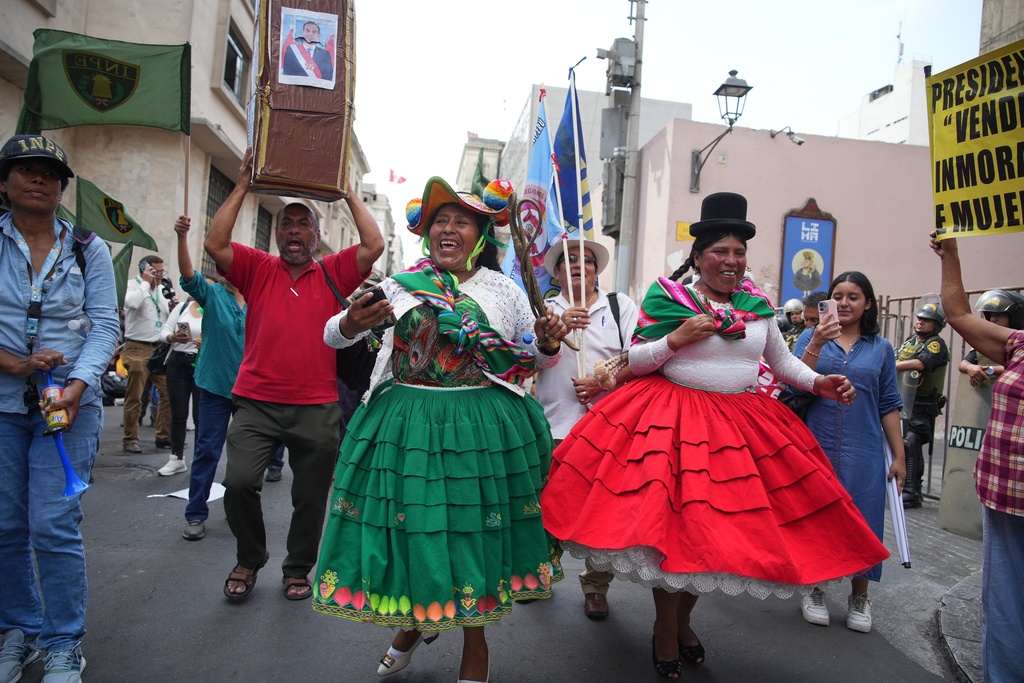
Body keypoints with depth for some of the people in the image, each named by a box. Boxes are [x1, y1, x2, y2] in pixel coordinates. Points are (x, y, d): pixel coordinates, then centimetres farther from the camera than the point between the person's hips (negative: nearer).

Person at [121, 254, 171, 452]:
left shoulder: (163, 289, 15)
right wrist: (146, 282, -13)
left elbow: (169, 319, 21)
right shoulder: (132, 285, -1)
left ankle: (164, 436, 9)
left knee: (169, 393, 0)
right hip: (138, 349, -5)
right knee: (134, 398, 0)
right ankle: (131, 440, 8)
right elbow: (132, 303, -24)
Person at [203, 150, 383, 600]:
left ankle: (298, 569, 33)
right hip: (257, 401, 0)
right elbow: (215, 243, -5)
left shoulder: (333, 274, 6)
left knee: (310, 497, 10)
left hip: (317, 409, 0)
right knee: (239, 482, -12)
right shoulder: (259, 270, 8)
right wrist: (243, 185, -1)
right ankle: (249, 560, 16)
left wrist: (349, 194, 2)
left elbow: (374, 246, -5)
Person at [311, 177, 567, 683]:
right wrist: (351, 324, -21)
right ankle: (415, 620, 40)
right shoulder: (399, 286, 3)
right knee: (409, 521, 8)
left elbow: (540, 359, 12)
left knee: (474, 526, 8)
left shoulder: (505, 291, 4)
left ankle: (474, 641, 33)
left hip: (484, 426, 0)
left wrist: (549, 342, -10)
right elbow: (332, 336, 2)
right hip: (407, 422, 1)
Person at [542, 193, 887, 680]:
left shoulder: (757, 305, 9)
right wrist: (676, 338, -17)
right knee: (668, 525, -3)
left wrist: (818, 382, 2)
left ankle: (683, 620, 34)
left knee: (717, 529, 10)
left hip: (743, 424, 4)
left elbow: (783, 361, 19)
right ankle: (665, 630, 22)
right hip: (669, 420, -4)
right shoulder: (667, 297, -3)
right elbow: (634, 361, -3)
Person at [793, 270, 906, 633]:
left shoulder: (881, 348, 7)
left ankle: (859, 596, 27)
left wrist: (899, 456, 6)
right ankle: (815, 589, 27)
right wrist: (816, 345, -22)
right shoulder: (812, 338, 3)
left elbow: (888, 406, 8)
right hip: (816, 447, -1)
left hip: (863, 452, 1)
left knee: (861, 519, 6)